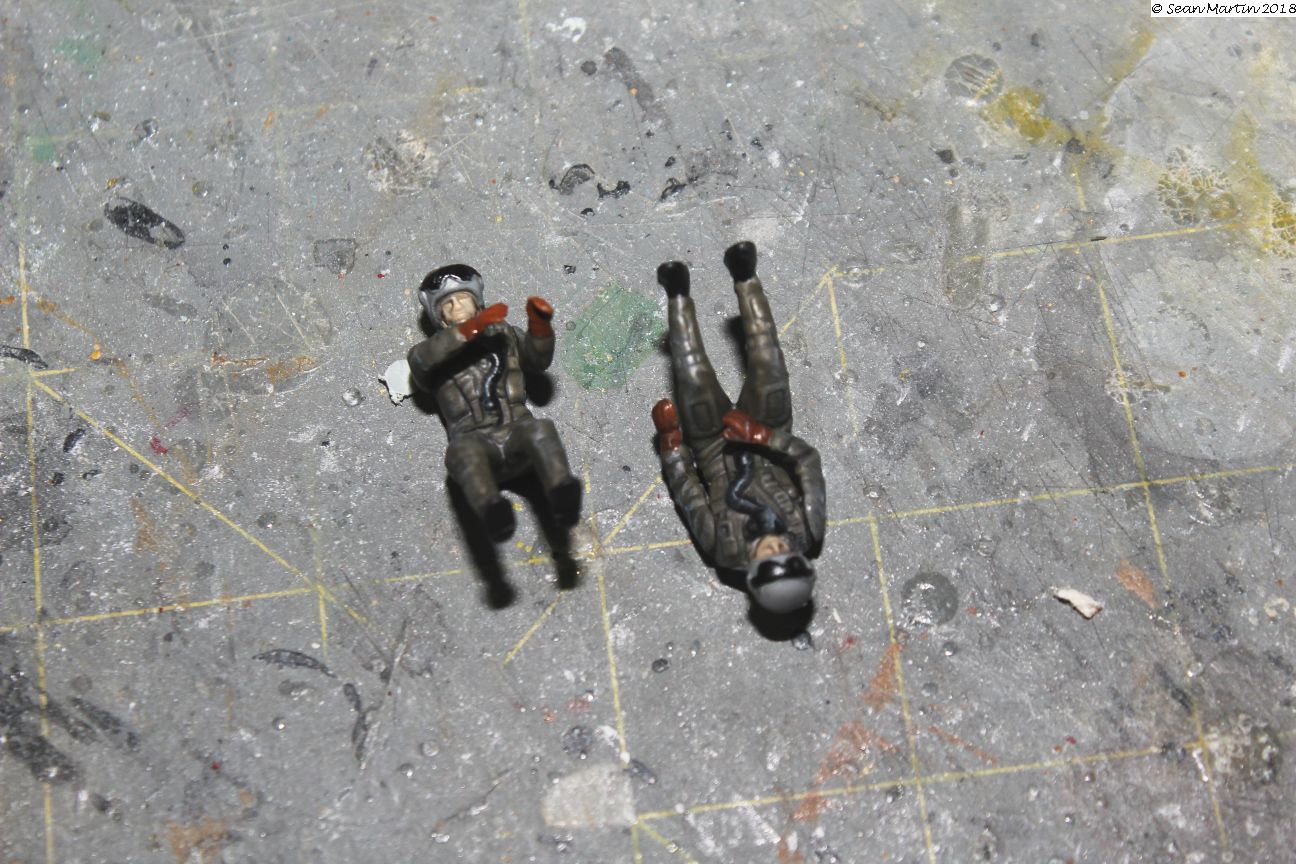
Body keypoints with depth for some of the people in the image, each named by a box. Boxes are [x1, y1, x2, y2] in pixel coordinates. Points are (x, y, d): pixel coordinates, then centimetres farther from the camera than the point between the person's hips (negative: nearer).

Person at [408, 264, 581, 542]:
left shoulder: (503, 333, 30)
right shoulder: (433, 349, 21)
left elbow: (538, 360, 19)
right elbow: (422, 360, -4)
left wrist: (540, 326, -2)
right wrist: (470, 329, -16)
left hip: (516, 431, 2)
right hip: (475, 438, -2)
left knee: (539, 430, -33)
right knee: (463, 451, -37)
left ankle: (563, 499, -59)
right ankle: (493, 512, -65)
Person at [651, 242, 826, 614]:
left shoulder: (723, 549, -35)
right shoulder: (810, 535, -31)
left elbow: (686, 490, -21)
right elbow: (809, 460, -18)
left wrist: (668, 439, -13)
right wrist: (763, 436, -25)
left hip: (715, 451, -2)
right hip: (765, 435, 2)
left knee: (695, 379, -24)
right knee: (767, 367, -21)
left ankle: (679, 296, 4)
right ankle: (744, 278, 3)